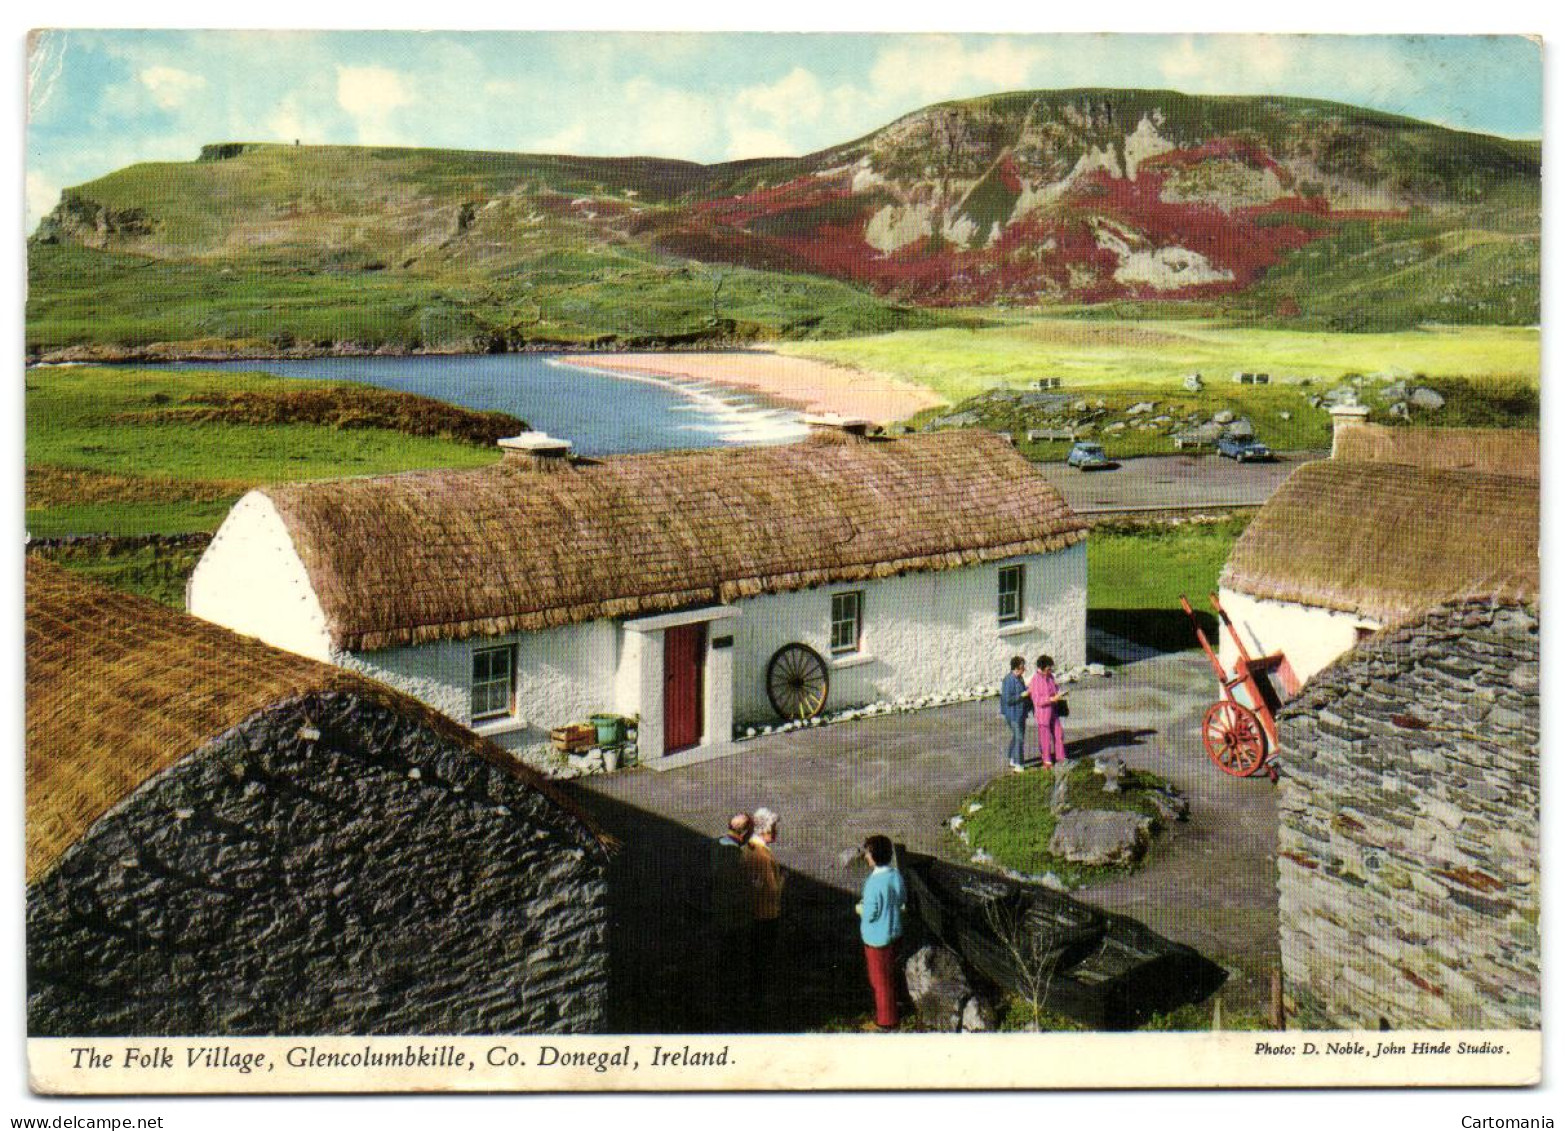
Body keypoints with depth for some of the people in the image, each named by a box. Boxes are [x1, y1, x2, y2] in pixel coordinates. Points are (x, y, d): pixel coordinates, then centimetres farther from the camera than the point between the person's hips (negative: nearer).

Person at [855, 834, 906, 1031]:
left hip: (876, 938, -7)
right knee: (890, 974, 23)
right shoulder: (896, 875, -6)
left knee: (880, 979, 9)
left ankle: (885, 1021, 22)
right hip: (894, 932, 7)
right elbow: (903, 899, 8)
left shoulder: (874, 883, -29)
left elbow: (870, 915, -24)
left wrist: (860, 909, -4)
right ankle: (890, 1011, 39)